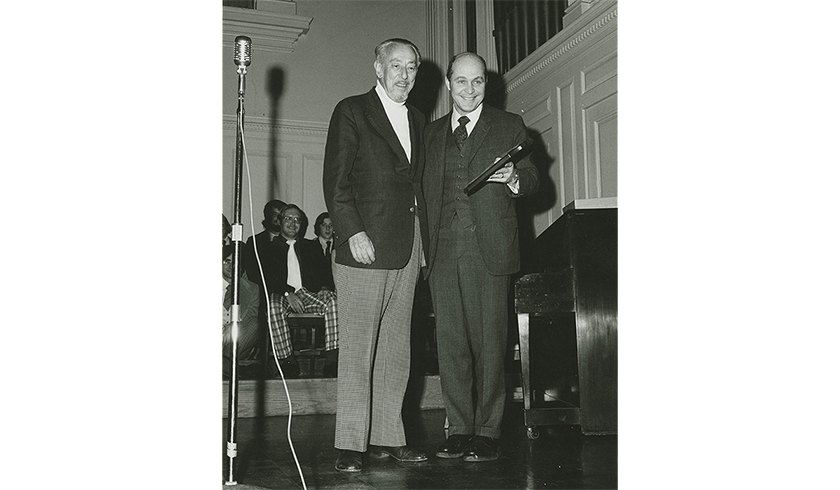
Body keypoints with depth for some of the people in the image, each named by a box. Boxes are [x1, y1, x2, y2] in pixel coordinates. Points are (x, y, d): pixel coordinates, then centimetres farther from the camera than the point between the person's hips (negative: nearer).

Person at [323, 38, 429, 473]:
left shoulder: (417, 121, 20)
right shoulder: (351, 112, 3)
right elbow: (335, 180, -5)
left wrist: (423, 242, 10)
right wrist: (352, 232, -15)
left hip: (408, 248, 6)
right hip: (365, 243, -6)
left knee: (397, 349, 8)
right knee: (357, 349, -5)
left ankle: (387, 437, 15)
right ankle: (350, 445, 1)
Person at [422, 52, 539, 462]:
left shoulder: (509, 126, 10)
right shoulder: (432, 133, 19)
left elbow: (532, 180, 6)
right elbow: (427, 193, 17)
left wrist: (514, 179, -17)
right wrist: (425, 243, 6)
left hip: (489, 248, -3)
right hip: (443, 251, 3)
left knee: (489, 342, -3)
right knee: (450, 343, 3)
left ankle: (487, 432, 6)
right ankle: (459, 429, 12)